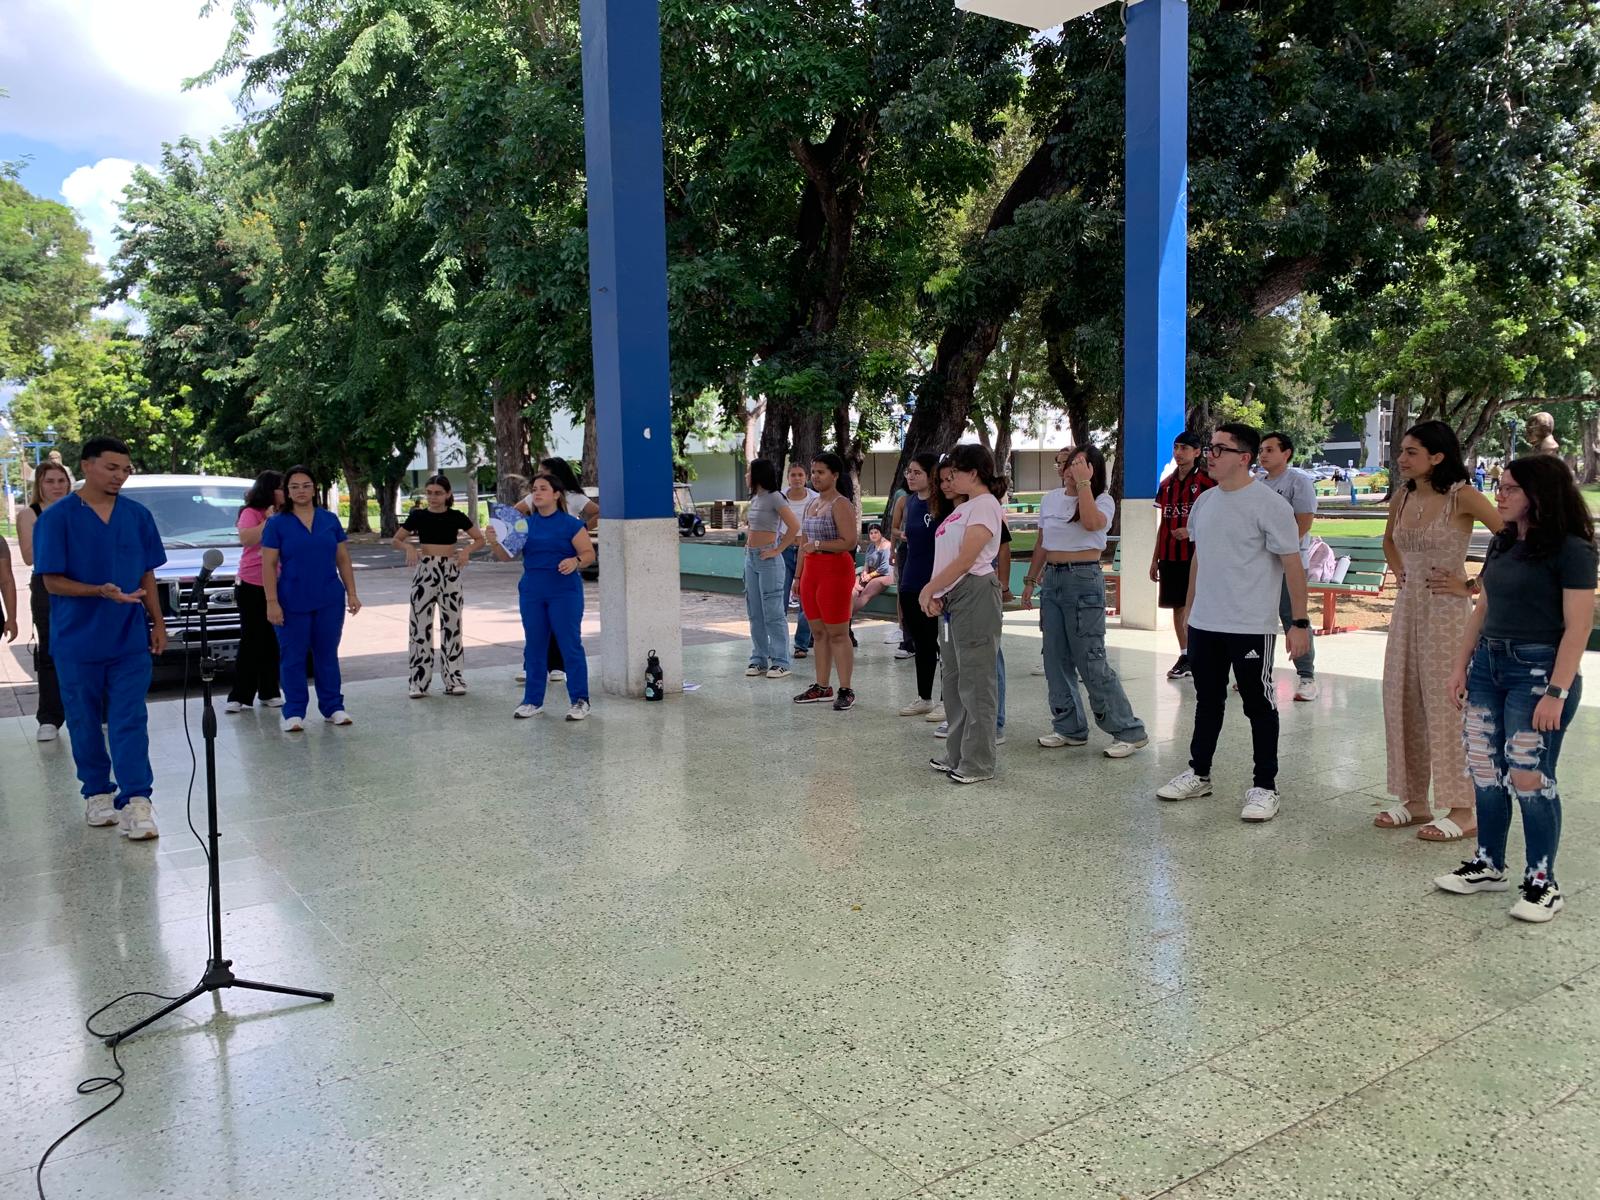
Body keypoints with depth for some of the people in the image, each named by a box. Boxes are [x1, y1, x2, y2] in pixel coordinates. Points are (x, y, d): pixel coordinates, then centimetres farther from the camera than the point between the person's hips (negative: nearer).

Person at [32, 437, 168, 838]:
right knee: (85, 722, 9)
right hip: (78, 640, -1)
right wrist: (100, 591, -24)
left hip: (130, 639, 2)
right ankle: (97, 793, 23)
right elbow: (52, 580, -8)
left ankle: (136, 801, -6)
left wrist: (158, 624, 8)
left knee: (130, 721, -3)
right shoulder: (57, 517, -5)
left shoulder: (138, 515, 5)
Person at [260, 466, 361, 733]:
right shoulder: (277, 523, -1)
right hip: (293, 603, -2)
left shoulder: (330, 520, 6)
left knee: (327, 655, 9)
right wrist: (272, 602, -10)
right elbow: (268, 565, -4)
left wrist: (352, 593, 4)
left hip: (330, 601, 2)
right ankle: (294, 713, 12)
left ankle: (333, 707, 18)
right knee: (293, 658, 3)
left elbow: (343, 560, 9)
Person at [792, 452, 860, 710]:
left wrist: (818, 545, -19)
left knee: (837, 633, -5)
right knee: (818, 632, 12)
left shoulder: (841, 504, -10)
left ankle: (846, 691, 0)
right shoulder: (812, 504, 16)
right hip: (811, 570, 8)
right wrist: (798, 575, 19)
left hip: (835, 570, -8)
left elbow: (850, 541, -18)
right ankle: (822, 687, 19)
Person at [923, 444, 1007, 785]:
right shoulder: (964, 507, 18)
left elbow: (965, 560, -17)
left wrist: (930, 588, -11)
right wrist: (935, 593, 3)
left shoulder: (985, 506, -10)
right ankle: (958, 755, 23)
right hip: (951, 596, 10)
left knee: (975, 682, -4)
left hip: (974, 594, -10)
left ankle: (978, 763, 3)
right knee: (955, 679, 14)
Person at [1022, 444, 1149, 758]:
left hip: (1084, 581, -7)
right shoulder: (1050, 498, 10)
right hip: (1051, 579, 7)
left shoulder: (1102, 500, -6)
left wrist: (1083, 483, -22)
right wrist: (1030, 581, 18)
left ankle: (1130, 732, 2)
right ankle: (1069, 727, 21)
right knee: (1055, 659, 9)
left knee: (1091, 662, -8)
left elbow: (1091, 523, -29)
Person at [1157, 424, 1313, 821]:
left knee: (1259, 705, 4)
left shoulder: (1268, 504, -12)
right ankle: (1198, 774, 29)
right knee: (1207, 701, 17)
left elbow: (1292, 564, -11)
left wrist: (1300, 622, -13)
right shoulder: (1204, 502, 9)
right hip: (1204, 624, 7)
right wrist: (1190, 608, 19)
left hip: (1251, 627, -7)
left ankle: (1264, 787, 14)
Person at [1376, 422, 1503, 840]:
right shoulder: (1402, 497, 8)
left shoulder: (1462, 497, -12)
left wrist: (1473, 585, -13)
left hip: (1446, 611, -7)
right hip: (1407, 607, 7)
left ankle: (1461, 811, 7)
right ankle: (1415, 801, 22)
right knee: (1402, 702, 10)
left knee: (1446, 704, -4)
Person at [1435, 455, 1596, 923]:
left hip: (1537, 672, -7)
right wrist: (1461, 666, 13)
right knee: (1485, 772, 10)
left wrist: (1557, 693, -19)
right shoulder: (1501, 543, 11)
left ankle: (1542, 883, 12)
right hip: (1488, 665, 7)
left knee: (1529, 778, -3)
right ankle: (1489, 866, 24)